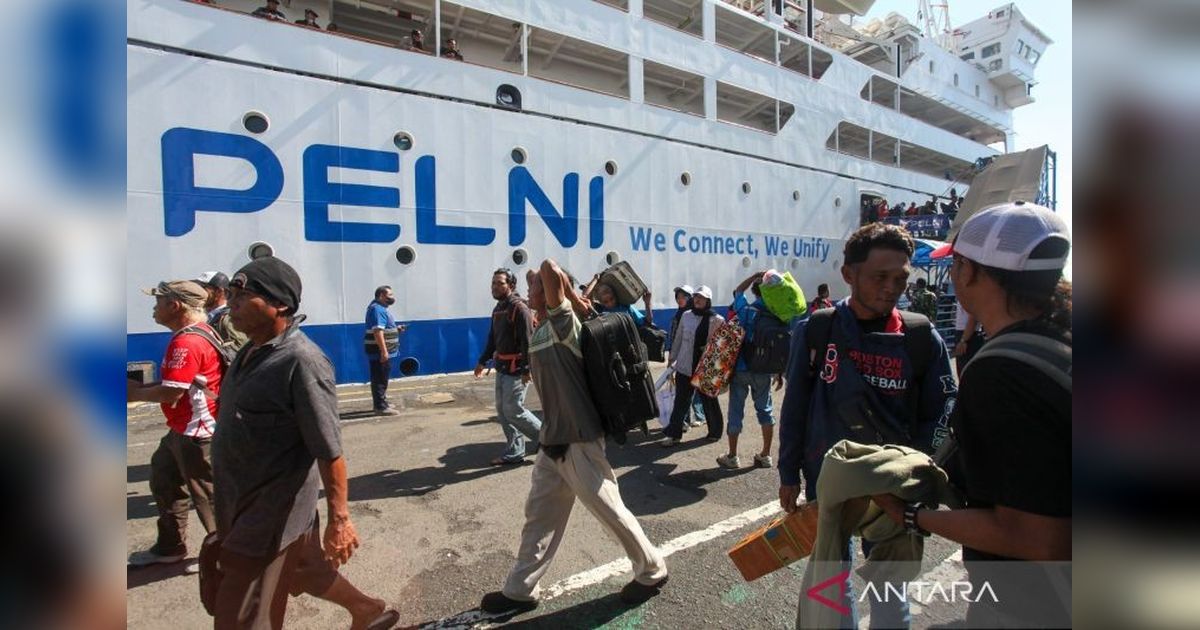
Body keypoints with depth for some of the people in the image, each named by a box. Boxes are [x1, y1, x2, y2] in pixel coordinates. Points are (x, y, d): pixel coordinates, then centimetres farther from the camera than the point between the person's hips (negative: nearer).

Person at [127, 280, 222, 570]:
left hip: (196, 432, -11)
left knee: (208, 494, 3)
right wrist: (141, 386, 6)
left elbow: (171, 392, -24)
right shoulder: (196, 333, 10)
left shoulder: (187, 342, -24)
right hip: (183, 429, 11)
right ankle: (169, 547, 39)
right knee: (164, 481, 23)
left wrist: (134, 394, -7)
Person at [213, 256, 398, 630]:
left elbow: (329, 451, -23)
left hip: (274, 511, -8)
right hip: (244, 502, 8)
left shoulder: (301, 361, -24)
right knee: (308, 569, 24)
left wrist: (339, 518, -20)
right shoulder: (252, 352, 4)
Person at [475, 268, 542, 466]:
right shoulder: (498, 309, 13)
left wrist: (526, 370, -23)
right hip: (501, 367, 9)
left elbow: (527, 341, -20)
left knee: (513, 410, -7)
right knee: (502, 410, 11)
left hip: (516, 369, -9)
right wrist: (482, 361, 21)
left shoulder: (519, 308, -15)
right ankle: (514, 452, 21)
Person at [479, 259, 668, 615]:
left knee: (611, 512, 8)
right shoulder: (540, 329, 9)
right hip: (553, 440, 9)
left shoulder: (564, 322, -17)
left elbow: (550, 270, -28)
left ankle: (652, 571, 31)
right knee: (539, 516, 17)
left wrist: (577, 301, -14)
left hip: (579, 441, -9)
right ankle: (520, 590, 32)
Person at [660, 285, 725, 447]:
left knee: (709, 401, 13)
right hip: (684, 367, 3)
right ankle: (674, 434, 16)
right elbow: (678, 339, 11)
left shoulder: (717, 320, -8)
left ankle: (715, 432, 32)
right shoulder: (686, 316, 4)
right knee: (680, 401, 7)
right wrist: (672, 357, 13)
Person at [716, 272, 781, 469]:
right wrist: (780, 374, 7)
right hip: (763, 371, 2)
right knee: (765, 410, 16)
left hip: (740, 368, -2)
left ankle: (732, 457, 15)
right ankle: (766, 455, 23)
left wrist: (755, 275, 13)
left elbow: (738, 290, 14)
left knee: (736, 410, 6)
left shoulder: (745, 309, -8)